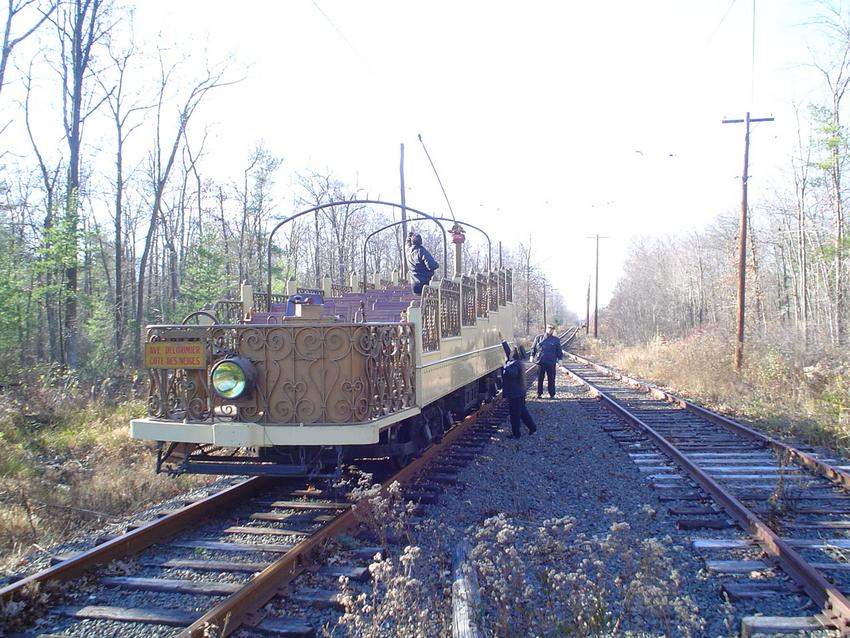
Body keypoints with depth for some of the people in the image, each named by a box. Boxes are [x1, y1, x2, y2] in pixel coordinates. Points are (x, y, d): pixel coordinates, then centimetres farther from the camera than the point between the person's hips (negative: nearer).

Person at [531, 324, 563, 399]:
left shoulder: (556, 340, 9)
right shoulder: (539, 338, 9)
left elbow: (559, 351, 10)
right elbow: (533, 347, 12)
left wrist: (560, 359, 0)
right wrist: (532, 356, 2)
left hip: (551, 362, -1)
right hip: (540, 362, 1)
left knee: (551, 379, 2)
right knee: (539, 379, 6)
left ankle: (552, 394, 11)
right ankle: (539, 394, 15)